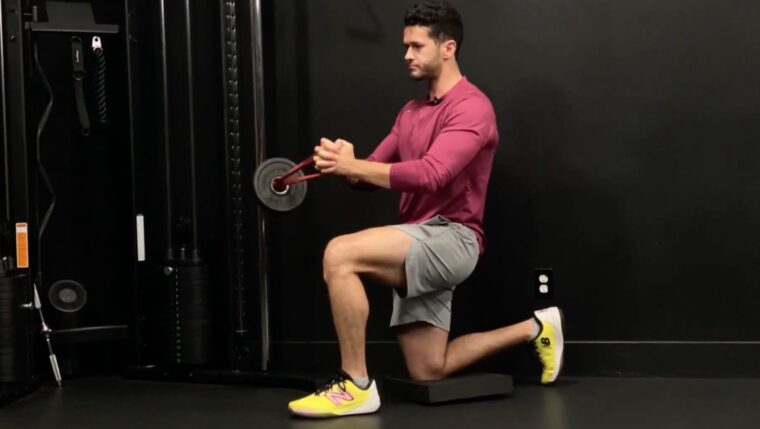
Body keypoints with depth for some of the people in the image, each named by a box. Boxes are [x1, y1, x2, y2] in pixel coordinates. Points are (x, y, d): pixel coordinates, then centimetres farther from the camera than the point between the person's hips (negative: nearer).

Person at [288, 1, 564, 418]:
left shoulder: (472, 107, -10)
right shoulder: (411, 112, 20)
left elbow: (429, 175, -25)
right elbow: (374, 171, 12)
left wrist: (353, 166, -27)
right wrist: (344, 163, -11)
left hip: (451, 239, -10)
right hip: (421, 246, 10)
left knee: (339, 254, -28)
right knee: (428, 373, 12)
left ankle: (356, 386, -20)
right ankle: (533, 329, 28)